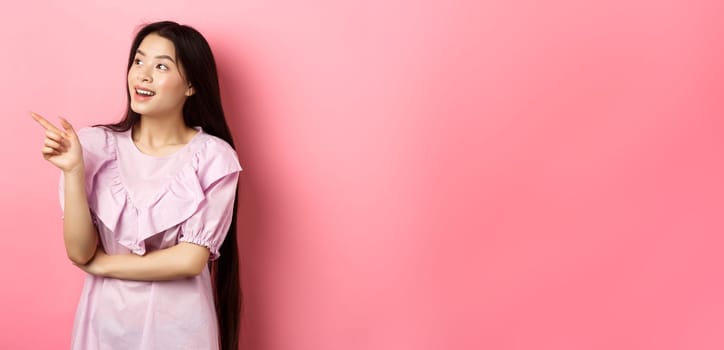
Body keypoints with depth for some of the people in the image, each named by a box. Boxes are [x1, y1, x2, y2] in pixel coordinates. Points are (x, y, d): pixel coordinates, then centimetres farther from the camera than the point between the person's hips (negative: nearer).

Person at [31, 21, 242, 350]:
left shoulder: (213, 157, -13)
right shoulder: (97, 145, -8)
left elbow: (189, 260, -16)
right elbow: (79, 252, -10)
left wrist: (102, 263, -9)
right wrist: (73, 170, -20)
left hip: (178, 321, -2)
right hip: (106, 317, 2)